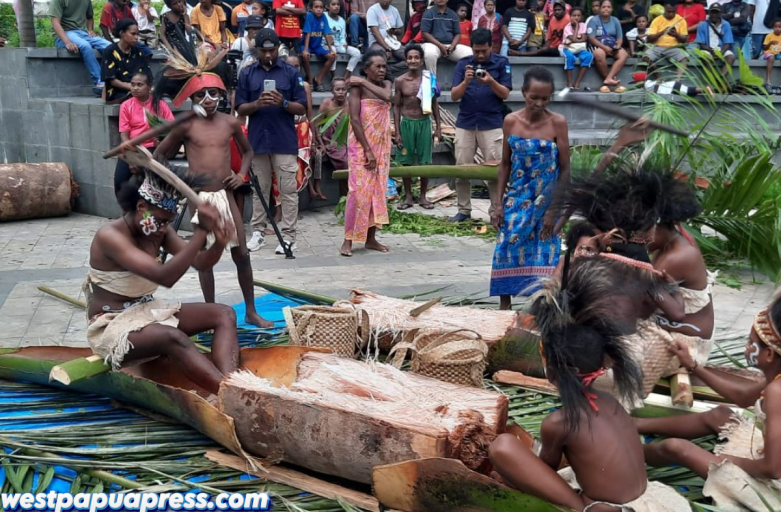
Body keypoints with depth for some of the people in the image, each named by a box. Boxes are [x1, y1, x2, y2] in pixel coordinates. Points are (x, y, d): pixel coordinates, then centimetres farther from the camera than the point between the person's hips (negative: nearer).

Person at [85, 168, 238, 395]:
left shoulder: (159, 230, 1)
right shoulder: (110, 236, -24)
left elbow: (200, 262, -1)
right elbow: (165, 277, -34)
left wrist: (220, 241, -24)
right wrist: (202, 230, -38)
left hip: (147, 312, 9)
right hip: (111, 326, -9)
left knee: (224, 314, -9)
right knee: (174, 338, -39)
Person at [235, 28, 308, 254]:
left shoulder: (291, 73, 3)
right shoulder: (247, 73, 7)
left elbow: (302, 108, 2)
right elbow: (240, 109, 5)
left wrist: (283, 103, -17)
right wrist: (257, 103, -15)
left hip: (285, 141, -2)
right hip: (257, 140, 2)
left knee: (288, 190, -3)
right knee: (259, 189, 9)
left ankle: (288, 236, 1)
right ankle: (258, 232, 17)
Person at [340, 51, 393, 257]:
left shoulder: (385, 84, 10)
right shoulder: (357, 87, -8)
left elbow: (387, 97, -15)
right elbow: (355, 120, -16)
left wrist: (364, 82, -13)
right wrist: (367, 150, -20)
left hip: (381, 146, 6)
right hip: (362, 146, -6)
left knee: (377, 191, 6)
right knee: (359, 191, -12)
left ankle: (371, 238, 12)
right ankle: (348, 239, -7)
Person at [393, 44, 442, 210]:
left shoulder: (429, 79, 0)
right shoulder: (400, 81, -2)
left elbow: (434, 104, 7)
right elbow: (396, 107, 1)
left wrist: (438, 126, 3)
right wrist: (397, 132, -4)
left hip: (424, 123, 1)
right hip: (406, 123, -1)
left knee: (424, 161, 5)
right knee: (406, 161, 4)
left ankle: (423, 196, 15)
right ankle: (408, 196, 15)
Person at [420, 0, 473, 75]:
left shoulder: (453, 14, 13)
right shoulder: (428, 13, 1)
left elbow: (457, 34, 13)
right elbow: (425, 33, -6)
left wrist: (452, 46, -9)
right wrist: (440, 45, -15)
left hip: (450, 45, 4)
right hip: (433, 44, -4)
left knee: (471, 54, -19)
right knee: (430, 54, -41)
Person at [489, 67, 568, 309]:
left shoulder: (557, 122, -9)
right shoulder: (511, 121, -2)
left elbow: (565, 168, -6)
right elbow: (505, 164, 6)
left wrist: (554, 209, -9)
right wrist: (499, 203, 2)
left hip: (546, 204, -2)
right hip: (516, 202, 2)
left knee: (544, 257, 2)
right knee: (506, 252, 3)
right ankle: (504, 309, 17)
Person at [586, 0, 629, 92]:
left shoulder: (615, 21, 9)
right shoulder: (594, 20, -5)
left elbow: (620, 37, 10)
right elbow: (591, 38, -11)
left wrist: (618, 46, -13)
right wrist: (605, 47, -21)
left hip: (612, 47, 4)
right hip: (598, 46, -4)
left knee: (624, 54, -25)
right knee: (600, 54, -39)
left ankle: (608, 79, -34)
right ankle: (613, 78, -23)